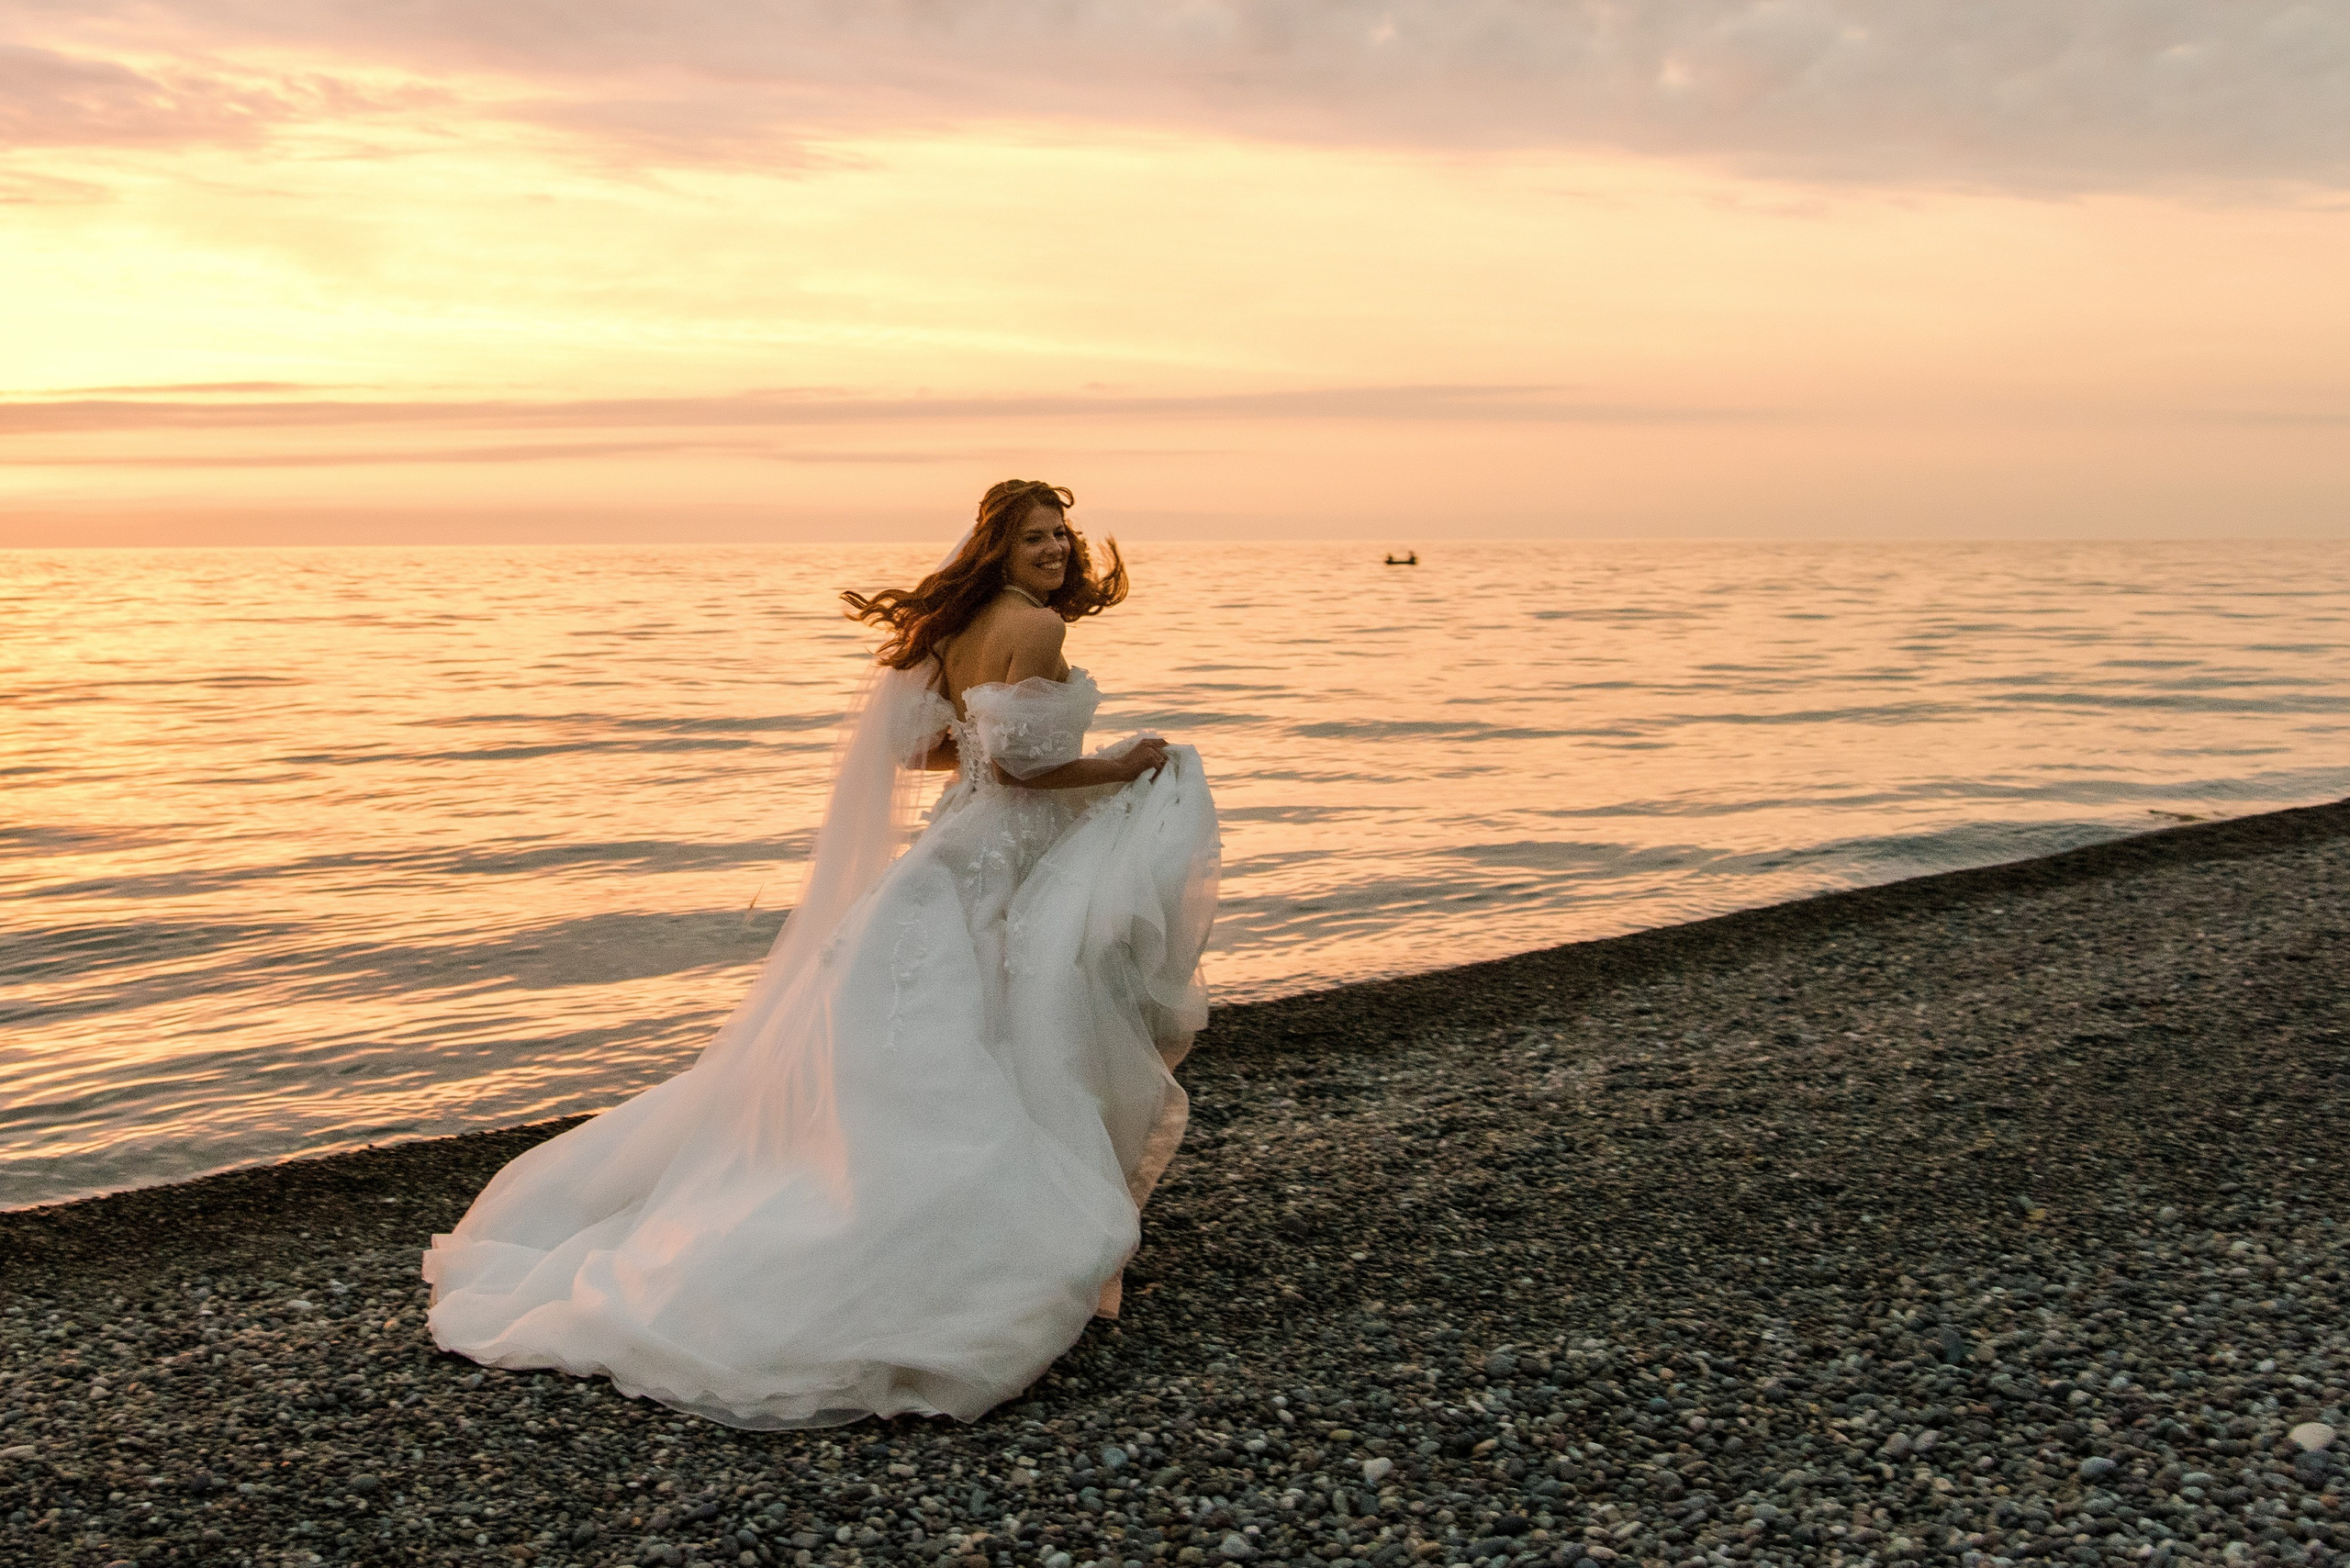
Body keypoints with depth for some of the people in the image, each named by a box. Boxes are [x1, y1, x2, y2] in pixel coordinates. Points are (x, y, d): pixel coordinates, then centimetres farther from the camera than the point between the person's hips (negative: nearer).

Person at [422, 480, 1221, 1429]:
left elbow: (918, 748, 16)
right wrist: (1119, 768, -9)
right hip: (1003, 868, -10)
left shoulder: (956, 629, 12)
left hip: (963, 847, 10)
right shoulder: (1037, 625, -15)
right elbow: (1019, 763, -22)